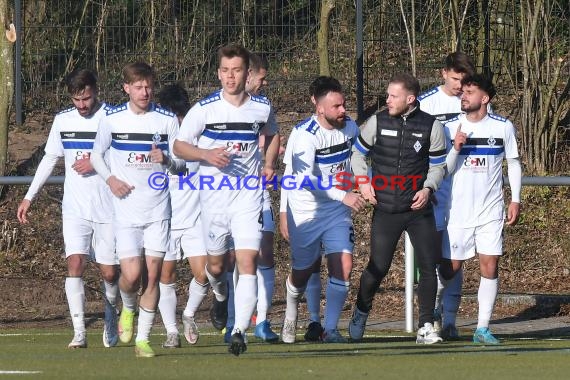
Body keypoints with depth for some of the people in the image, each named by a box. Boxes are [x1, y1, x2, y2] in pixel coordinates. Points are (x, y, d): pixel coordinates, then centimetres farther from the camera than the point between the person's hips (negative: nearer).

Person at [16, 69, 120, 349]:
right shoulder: (63, 120, 7)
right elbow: (49, 159, 17)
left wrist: (97, 164, -18)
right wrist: (29, 197, 15)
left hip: (108, 208, -2)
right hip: (74, 208, 2)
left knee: (109, 272, 4)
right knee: (75, 264, -13)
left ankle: (111, 320, 33)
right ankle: (79, 333, -16)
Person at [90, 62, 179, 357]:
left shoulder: (167, 119, 1)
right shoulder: (112, 119, 1)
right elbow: (97, 154, 14)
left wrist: (166, 159, -16)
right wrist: (110, 179, -3)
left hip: (158, 208, 1)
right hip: (126, 208, -1)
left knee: (153, 274, -2)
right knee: (132, 274, -11)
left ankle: (143, 338, 8)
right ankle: (128, 309, 23)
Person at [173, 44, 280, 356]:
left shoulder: (262, 107, 2)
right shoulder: (204, 109, -5)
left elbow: (272, 135, 23)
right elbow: (179, 145, 1)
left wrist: (268, 164, 5)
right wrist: (207, 155, -17)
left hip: (249, 193, 0)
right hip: (214, 196, 0)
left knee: (248, 262, -14)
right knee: (215, 264, 12)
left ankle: (239, 331, -16)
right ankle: (220, 298, 48)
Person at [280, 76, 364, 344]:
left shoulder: (350, 127, -1)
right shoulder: (305, 134, -22)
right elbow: (307, 179, -32)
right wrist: (343, 195, -38)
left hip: (337, 211, 4)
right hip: (305, 212, -4)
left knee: (343, 267, -11)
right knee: (303, 270, 10)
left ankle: (331, 329, -3)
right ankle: (291, 315, 40)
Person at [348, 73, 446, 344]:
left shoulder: (431, 126, -1)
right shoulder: (377, 122, 1)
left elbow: (438, 165, 7)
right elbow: (358, 153, 15)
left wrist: (428, 188, -10)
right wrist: (363, 182, 0)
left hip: (418, 209, 0)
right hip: (385, 210, 0)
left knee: (428, 266, -6)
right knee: (378, 267, -2)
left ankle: (426, 327, 3)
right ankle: (360, 314, 24)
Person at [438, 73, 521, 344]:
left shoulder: (503, 127, 0)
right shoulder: (450, 128, 0)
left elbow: (513, 164, 9)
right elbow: (444, 170, 1)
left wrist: (515, 200, 3)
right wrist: (455, 149, -17)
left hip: (491, 211, 0)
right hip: (458, 210, 0)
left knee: (490, 267, -5)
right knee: (450, 267, 3)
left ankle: (483, 328, 0)